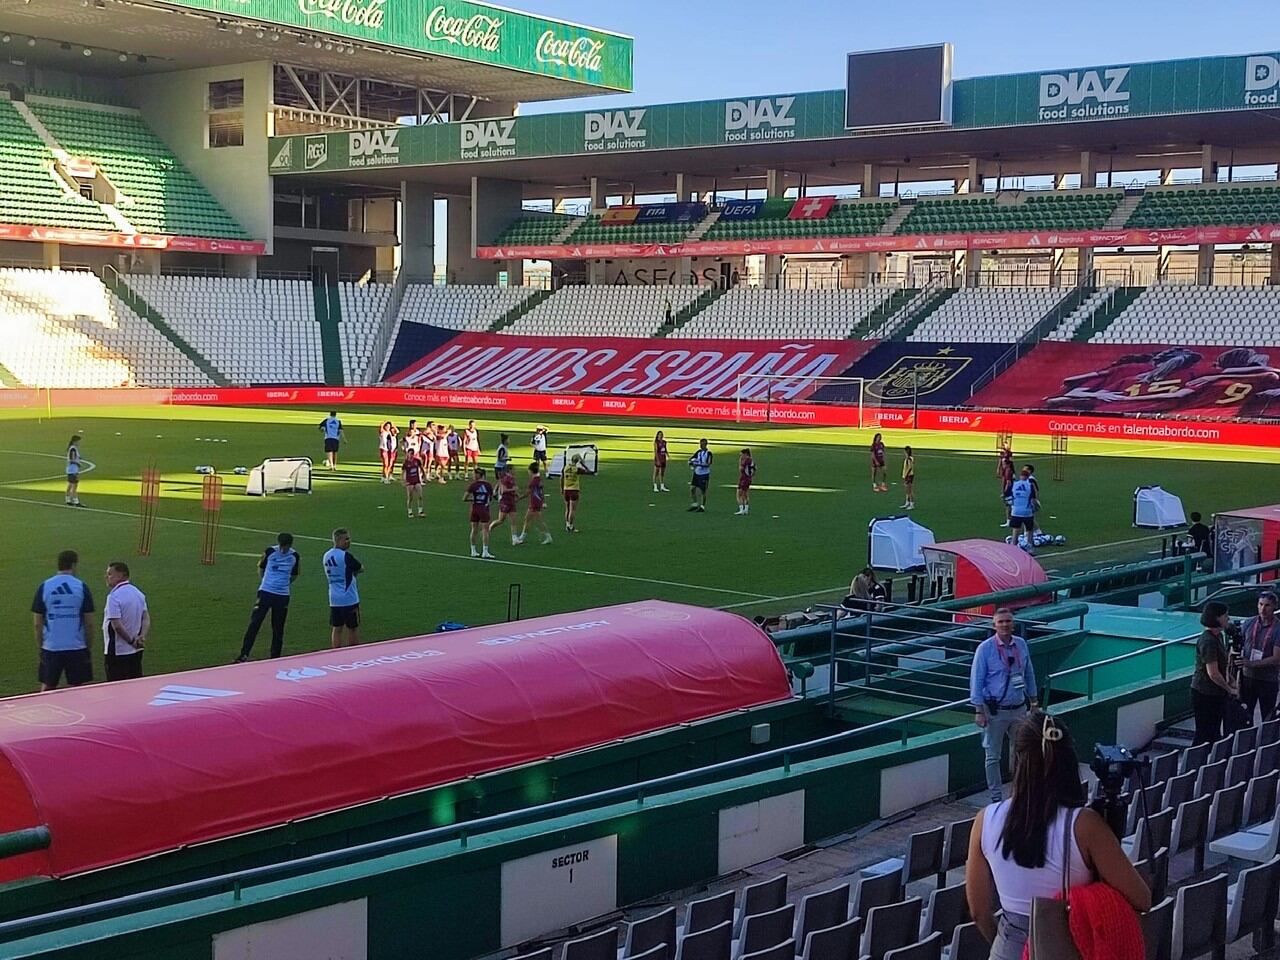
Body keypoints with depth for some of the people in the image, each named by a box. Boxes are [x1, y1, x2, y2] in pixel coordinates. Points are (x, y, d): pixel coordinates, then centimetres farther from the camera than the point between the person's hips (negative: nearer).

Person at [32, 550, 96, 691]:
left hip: (50, 648, 1)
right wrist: (88, 645, 8)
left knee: (47, 688, 10)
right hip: (77, 647, -1)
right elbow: (89, 623, -3)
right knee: (75, 688, 6)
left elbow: (38, 623, 0)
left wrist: (40, 646, 10)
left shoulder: (44, 587, -1)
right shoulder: (82, 587, -4)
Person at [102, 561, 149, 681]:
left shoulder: (114, 596, -17)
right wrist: (142, 636, -6)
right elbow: (146, 619, 7)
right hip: (136, 651, 8)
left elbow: (117, 625, -22)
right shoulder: (138, 593, 10)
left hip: (117, 652, -8)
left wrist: (131, 641, -12)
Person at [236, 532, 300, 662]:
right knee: (254, 623, -9)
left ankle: (275, 658, 19)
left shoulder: (294, 556, -1)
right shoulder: (270, 552, -6)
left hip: (282, 596, 2)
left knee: (278, 629, 8)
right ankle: (244, 655, -7)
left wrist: (285, 583, 9)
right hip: (265, 592, -2)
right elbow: (261, 567, 11)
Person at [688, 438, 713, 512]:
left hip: (704, 474, -6)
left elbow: (708, 464, -22)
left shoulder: (709, 453, -12)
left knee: (702, 491, -1)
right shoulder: (698, 452, 8)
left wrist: (698, 463, -31)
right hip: (697, 473, 6)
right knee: (692, 488, 3)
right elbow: (691, 459, 11)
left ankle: (702, 507, 10)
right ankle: (694, 504, 17)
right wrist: (691, 462, -13)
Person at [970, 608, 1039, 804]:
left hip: (1019, 709, 4)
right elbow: (976, 681, -9)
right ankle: (996, 797, 14)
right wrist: (979, 711, -13)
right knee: (993, 757, 4)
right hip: (995, 712, -4)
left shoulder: (1021, 645, 3)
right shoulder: (985, 649, -10)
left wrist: (1033, 701, 16)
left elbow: (1029, 674, 14)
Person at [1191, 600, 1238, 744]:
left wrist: (1231, 683, 9)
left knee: (1215, 733, 15)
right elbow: (1213, 674, -23)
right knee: (1204, 735, -1)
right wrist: (1229, 689, -11)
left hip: (1216, 694, 10)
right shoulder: (1208, 641, -22)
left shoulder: (1219, 636, 9)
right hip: (1205, 694, -10)